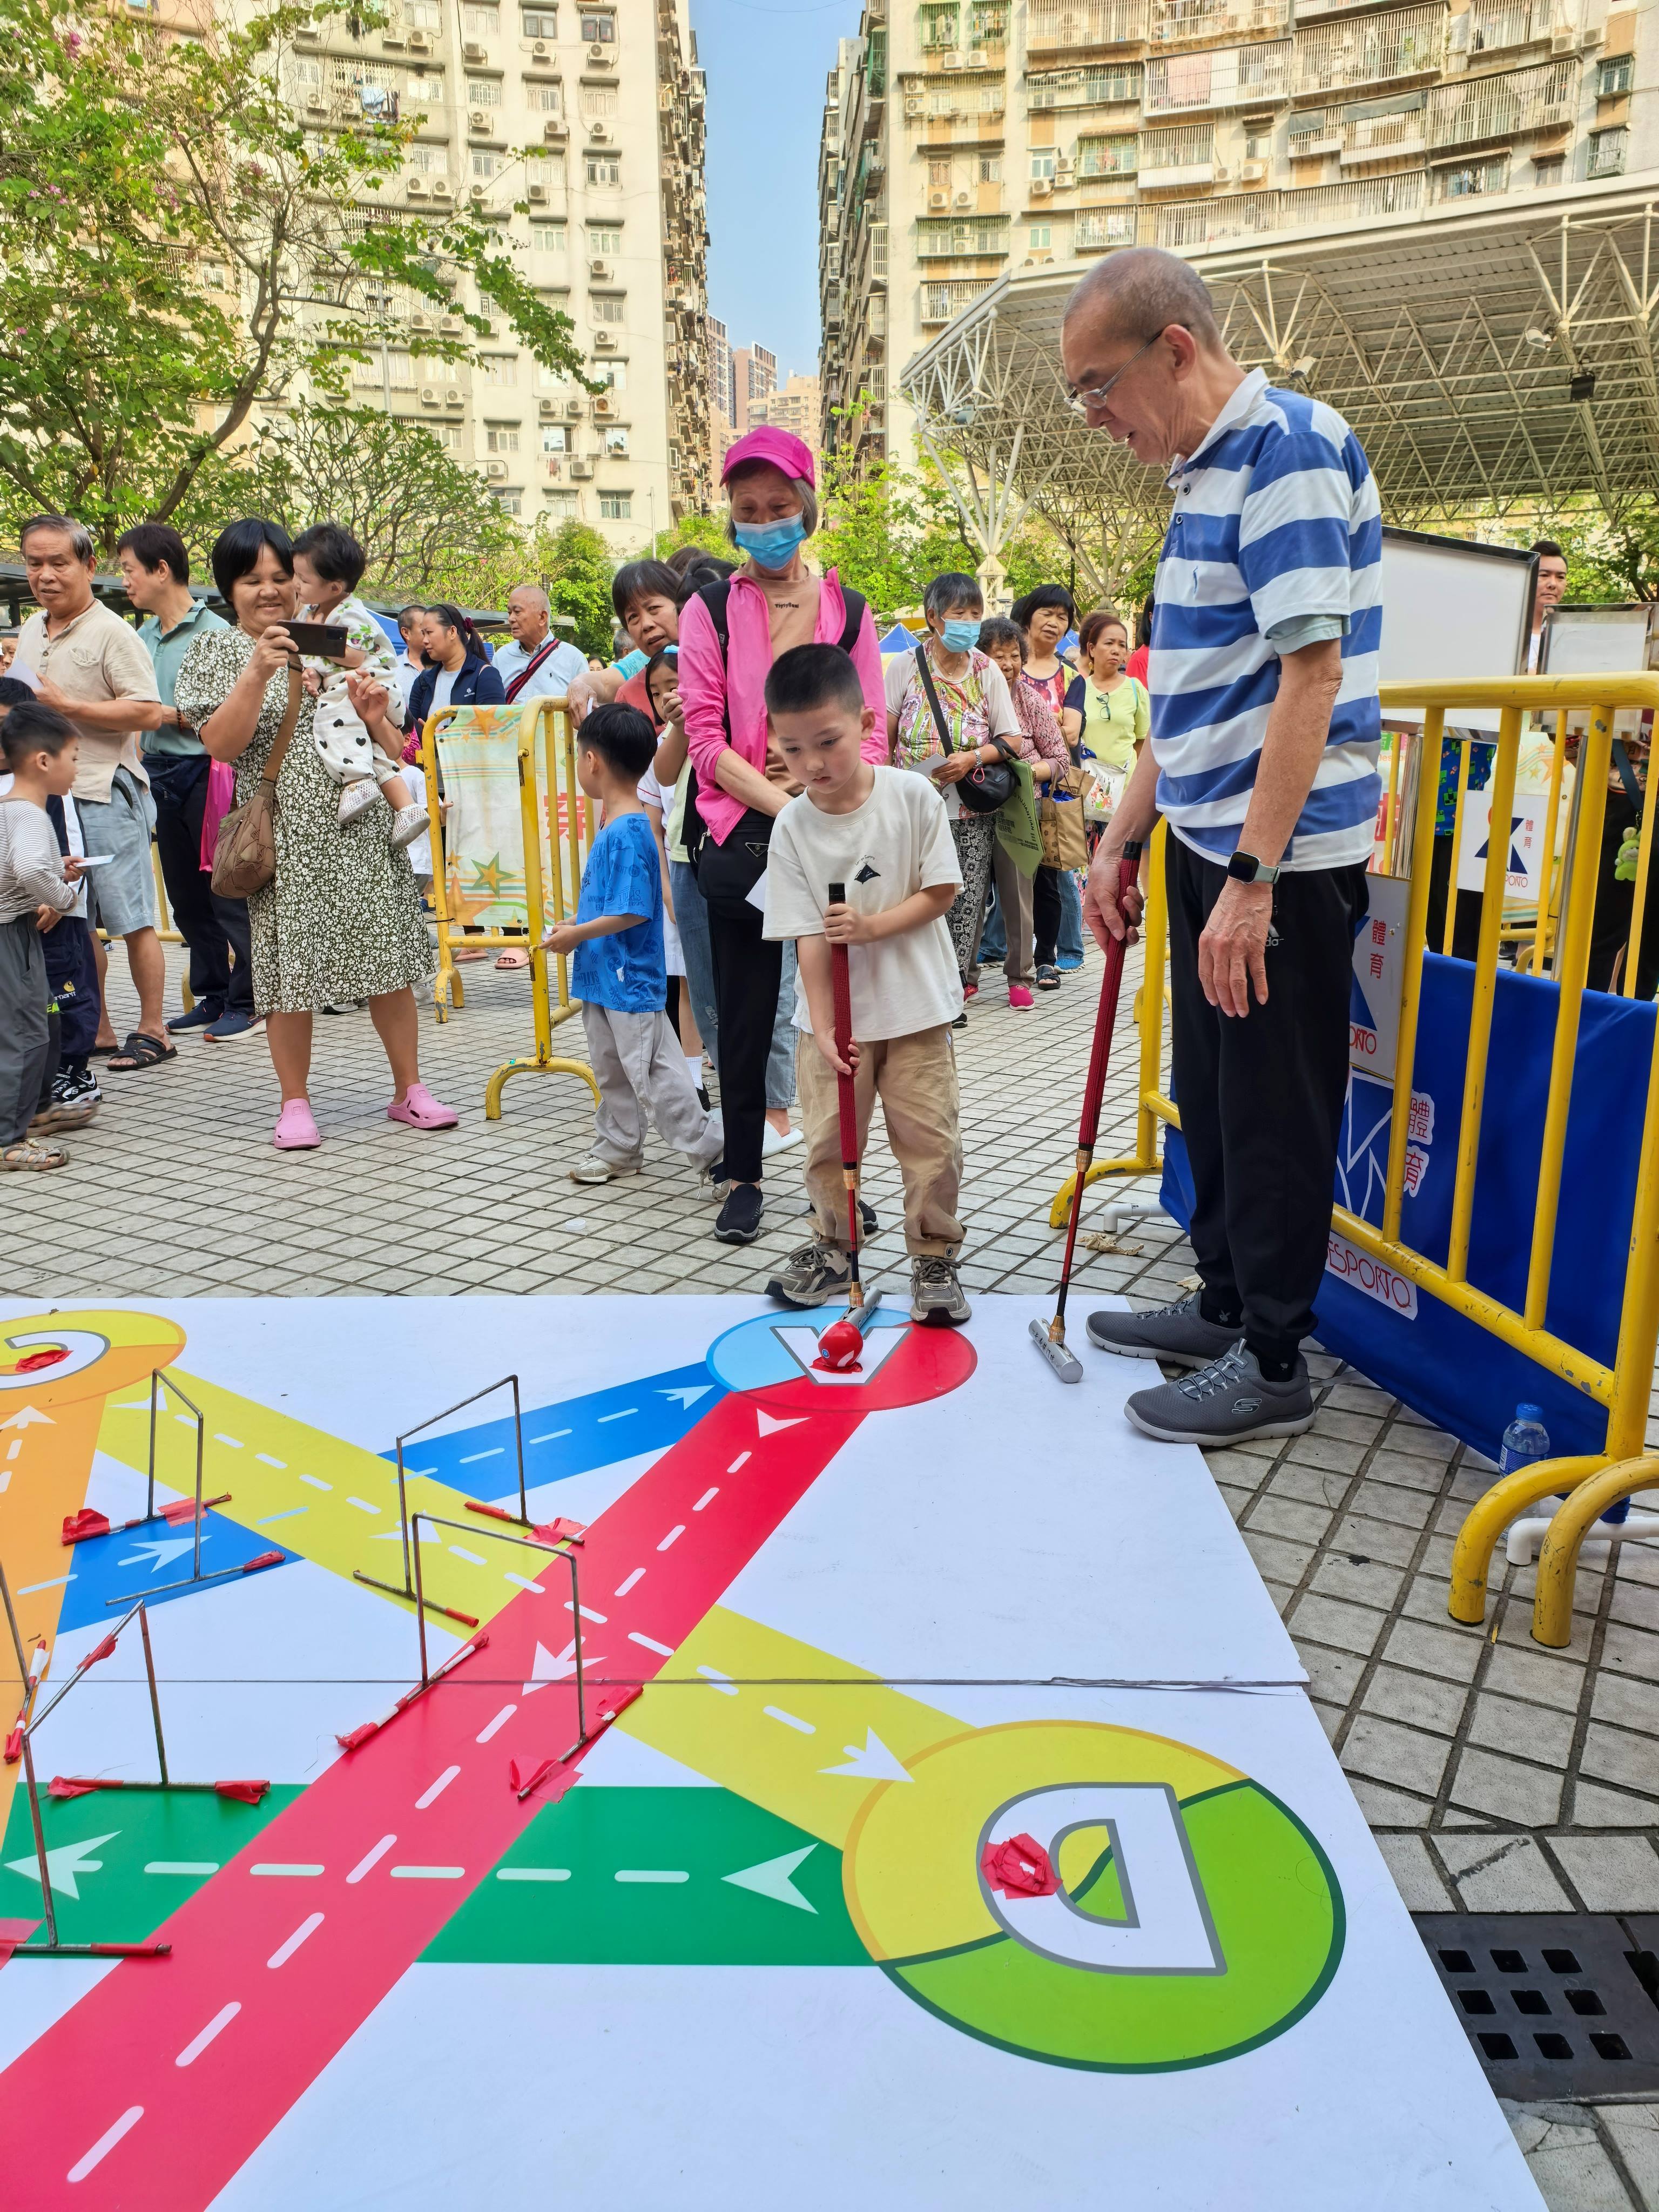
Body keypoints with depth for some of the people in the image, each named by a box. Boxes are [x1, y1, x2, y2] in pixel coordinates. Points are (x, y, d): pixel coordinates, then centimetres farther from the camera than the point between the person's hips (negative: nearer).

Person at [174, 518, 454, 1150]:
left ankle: (409, 1090, 15)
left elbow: (390, 751, 14)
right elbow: (219, 744, -9)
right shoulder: (216, 653, 7)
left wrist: (374, 718, -8)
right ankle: (295, 1104, 14)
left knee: (387, 954, 3)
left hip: (358, 825, 2)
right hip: (281, 832, -2)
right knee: (289, 963, 0)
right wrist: (258, 672, -19)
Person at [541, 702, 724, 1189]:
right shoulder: (615, 827, 9)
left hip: (631, 982, -10)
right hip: (604, 978, 10)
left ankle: (713, 1148, 5)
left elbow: (633, 912, -26)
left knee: (654, 1076, -4)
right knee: (612, 1071, 20)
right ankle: (618, 1149, 34)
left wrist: (576, 935, -17)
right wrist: (577, 925, 10)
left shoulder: (627, 834, -22)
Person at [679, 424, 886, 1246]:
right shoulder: (709, 610, 5)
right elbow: (706, 736, -3)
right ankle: (744, 1178, 18)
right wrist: (786, 805, -15)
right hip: (743, 840, -1)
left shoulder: (847, 610, 11)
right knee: (745, 1014, 6)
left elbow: (871, 732, 7)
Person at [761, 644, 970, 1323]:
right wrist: (823, 1029, -15)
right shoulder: (792, 827, -9)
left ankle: (934, 1257, 18)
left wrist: (872, 926, -21)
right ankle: (833, 1247, 30)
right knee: (829, 1139, 10)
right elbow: (809, 937, -11)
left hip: (915, 1007, -1)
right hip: (835, 1016, 1)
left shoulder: (915, 796, -10)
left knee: (930, 1138, 2)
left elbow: (943, 891, -7)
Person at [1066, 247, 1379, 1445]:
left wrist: (1252, 877, -26)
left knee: (1274, 1111, 0)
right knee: (1212, 1091, 17)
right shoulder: (1209, 471, 15)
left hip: (1284, 858, -9)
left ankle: (1274, 1360, 15)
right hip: (1208, 846, 9)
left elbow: (1312, 672, -22)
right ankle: (1225, 1305, 32)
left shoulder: (1288, 444, -14)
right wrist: (1121, 840, 18)